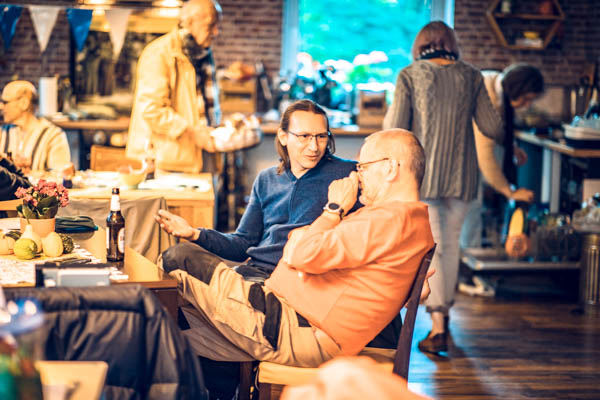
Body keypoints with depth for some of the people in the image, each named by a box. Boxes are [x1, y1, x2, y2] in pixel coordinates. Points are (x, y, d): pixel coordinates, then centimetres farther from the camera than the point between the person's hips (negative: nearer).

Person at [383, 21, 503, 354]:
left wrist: (390, 114, 14)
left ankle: (438, 328, -6)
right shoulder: (471, 76, 3)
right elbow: (492, 128, 3)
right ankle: (445, 312, 33)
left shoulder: (410, 76, -4)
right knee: (451, 244, 18)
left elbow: (395, 129, -8)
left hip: (423, 173, -2)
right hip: (461, 174, 2)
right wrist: (508, 138, 24)